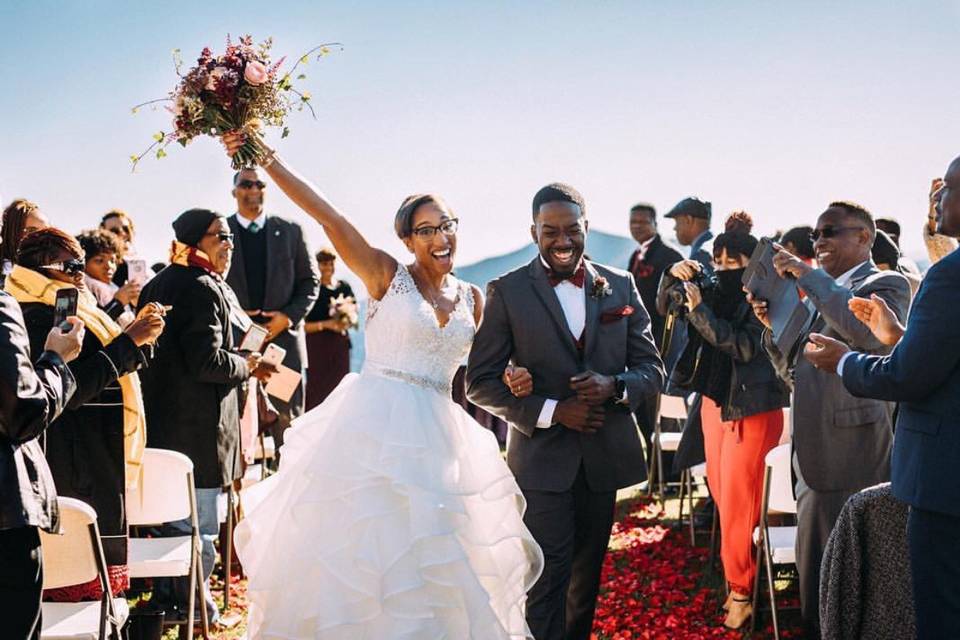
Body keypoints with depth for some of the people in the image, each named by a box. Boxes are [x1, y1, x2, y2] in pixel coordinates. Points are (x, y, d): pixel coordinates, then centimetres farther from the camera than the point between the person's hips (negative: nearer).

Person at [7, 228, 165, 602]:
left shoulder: (70, 314, 19)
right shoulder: (38, 319, -12)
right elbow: (70, 389, -23)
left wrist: (138, 334, 13)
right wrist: (129, 341, -19)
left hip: (96, 469, 10)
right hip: (73, 472, -10)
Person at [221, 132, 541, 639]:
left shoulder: (472, 298, 10)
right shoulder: (386, 275, -3)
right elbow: (327, 217, -12)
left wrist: (508, 381, -3)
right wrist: (266, 161, -19)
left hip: (437, 438, 5)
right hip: (374, 427, -4)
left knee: (433, 563, 11)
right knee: (360, 549, 0)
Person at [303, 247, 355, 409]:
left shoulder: (344, 287, 9)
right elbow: (303, 325, -9)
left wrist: (346, 321, -8)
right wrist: (326, 324, -19)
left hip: (340, 344, 4)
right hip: (317, 345, -4)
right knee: (317, 389, -6)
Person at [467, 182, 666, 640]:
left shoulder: (620, 286, 3)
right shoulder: (507, 292, -6)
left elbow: (652, 370, 6)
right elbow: (480, 382, -7)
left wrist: (615, 386, -17)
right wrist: (551, 411, -17)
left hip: (604, 456, 4)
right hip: (542, 458, -3)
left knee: (587, 576, 17)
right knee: (548, 579, -3)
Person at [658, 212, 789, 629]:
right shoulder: (717, 292, 4)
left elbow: (745, 346, -23)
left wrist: (700, 310, -28)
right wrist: (675, 276, -9)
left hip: (752, 407, -6)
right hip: (714, 401, 7)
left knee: (737, 502, -4)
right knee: (722, 495, 11)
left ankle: (741, 591, 7)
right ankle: (740, 574, 25)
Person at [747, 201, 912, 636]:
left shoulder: (887, 285, -7)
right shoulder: (820, 295, 17)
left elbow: (869, 331, -30)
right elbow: (793, 372, 20)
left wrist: (808, 275, -23)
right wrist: (774, 326, 2)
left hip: (851, 458, -8)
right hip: (814, 457, 8)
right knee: (815, 571, 17)